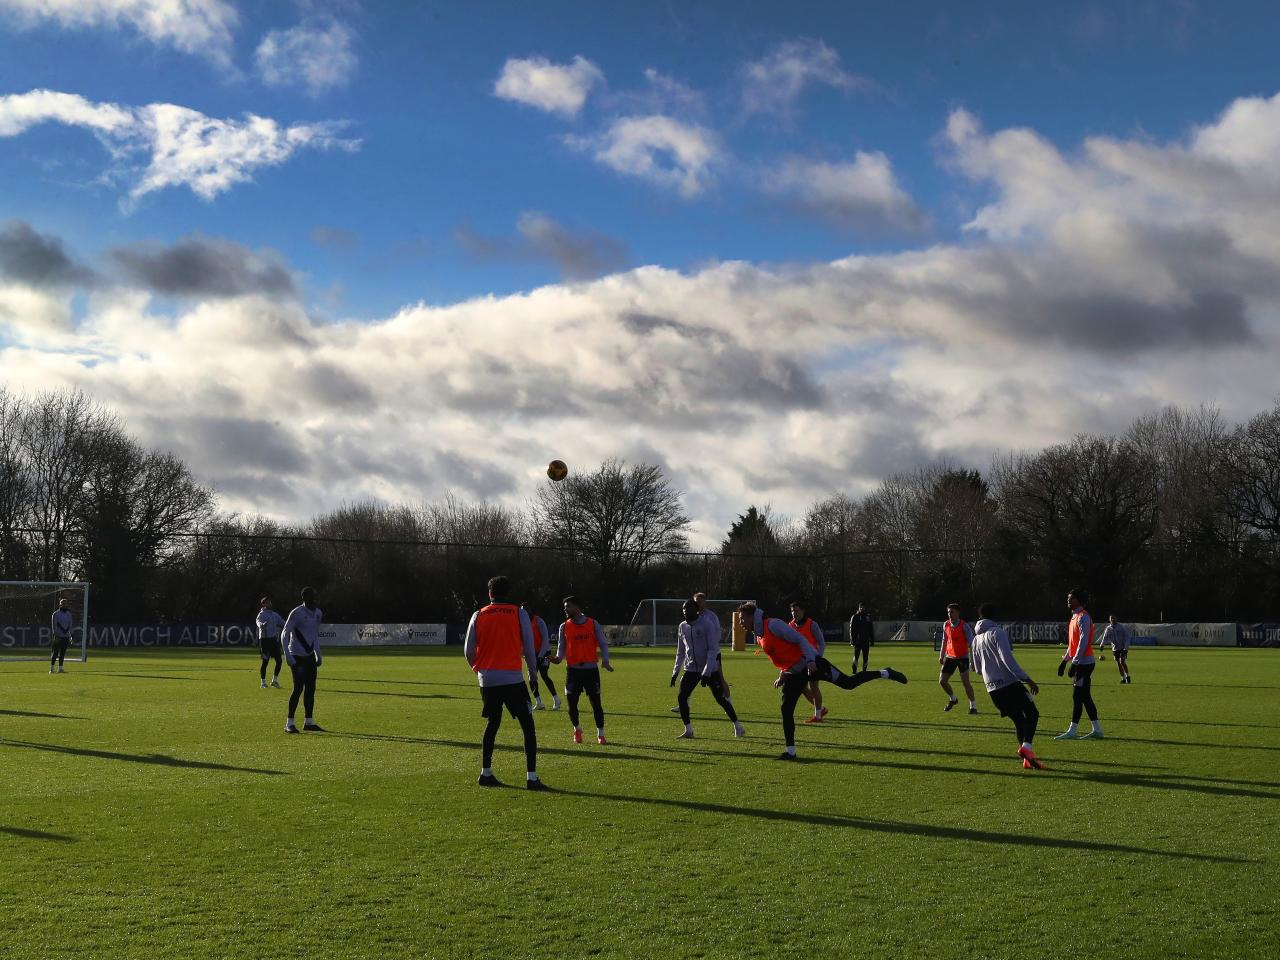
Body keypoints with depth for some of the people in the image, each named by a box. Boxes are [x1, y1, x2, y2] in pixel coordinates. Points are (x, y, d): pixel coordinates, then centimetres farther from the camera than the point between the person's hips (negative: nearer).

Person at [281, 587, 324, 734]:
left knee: (310, 688, 7)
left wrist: (318, 655, 16)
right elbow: (284, 634, -14)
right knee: (298, 688, -11)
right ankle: (289, 723, -5)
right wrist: (288, 656, -20)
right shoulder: (296, 613, -14)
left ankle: (309, 722, 14)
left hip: (310, 656, 7)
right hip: (297, 656, -7)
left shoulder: (318, 613, 9)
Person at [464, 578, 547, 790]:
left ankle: (485, 774, 17)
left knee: (492, 724, 19)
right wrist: (533, 672, 12)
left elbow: (468, 650, 8)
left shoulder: (478, 616, 7)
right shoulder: (519, 614, 0)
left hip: (487, 679, 4)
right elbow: (529, 647, -2)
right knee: (528, 726, 1)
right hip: (512, 678, -4)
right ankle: (531, 778, -8)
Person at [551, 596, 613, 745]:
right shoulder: (564, 627, 5)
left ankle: (600, 734, 10)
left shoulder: (593, 624, 1)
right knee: (571, 703, 0)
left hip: (591, 669, -2)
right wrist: (558, 657, -13)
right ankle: (577, 729, 26)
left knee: (596, 703, -2)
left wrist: (605, 661, -12)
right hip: (573, 669, 2)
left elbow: (603, 644, 4)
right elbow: (562, 647, 8)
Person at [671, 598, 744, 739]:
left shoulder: (706, 625, -13)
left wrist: (706, 673, -21)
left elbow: (713, 650, -16)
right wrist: (675, 672, 11)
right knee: (681, 698, -8)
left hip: (710, 669, -5)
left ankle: (737, 727, 14)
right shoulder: (683, 627, 6)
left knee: (721, 699, -2)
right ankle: (688, 731, 3)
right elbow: (680, 651, 17)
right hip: (691, 669, 5)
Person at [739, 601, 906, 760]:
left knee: (848, 683, -7)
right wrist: (783, 675, 16)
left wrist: (810, 660, -27)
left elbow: (799, 639, -18)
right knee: (786, 709, 1)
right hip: (793, 674, 9)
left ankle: (885, 673, 9)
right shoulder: (758, 636, 13)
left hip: (809, 664, -9)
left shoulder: (772, 625, -15)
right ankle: (790, 751, 7)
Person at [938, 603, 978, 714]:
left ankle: (973, 706, 0)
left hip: (963, 657, -5)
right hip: (950, 657, 5)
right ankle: (952, 699, 27)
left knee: (965, 681, -13)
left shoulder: (964, 626, -13)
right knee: (942, 681, 1)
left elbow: (971, 642, -13)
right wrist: (942, 655, 14)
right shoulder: (946, 624, 3)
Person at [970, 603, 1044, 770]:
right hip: (1010, 683, -7)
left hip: (992, 689, 7)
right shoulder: (998, 632, -6)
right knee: (1032, 714, 2)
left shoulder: (976, 639, 15)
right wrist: (1027, 679, -16)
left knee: (1018, 719, 13)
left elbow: (978, 669, 21)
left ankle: (1027, 760, 5)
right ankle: (1026, 746, -21)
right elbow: (1007, 659, -17)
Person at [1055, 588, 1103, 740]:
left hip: (1083, 663, -10)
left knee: (1077, 696, -8)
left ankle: (1072, 732, -8)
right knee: (1085, 697, 10)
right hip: (1080, 663, 10)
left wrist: (1074, 663, -23)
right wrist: (1065, 661, 20)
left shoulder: (1083, 617, -14)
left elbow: (1083, 642, -21)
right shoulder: (1075, 617, 17)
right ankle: (1097, 730, 12)